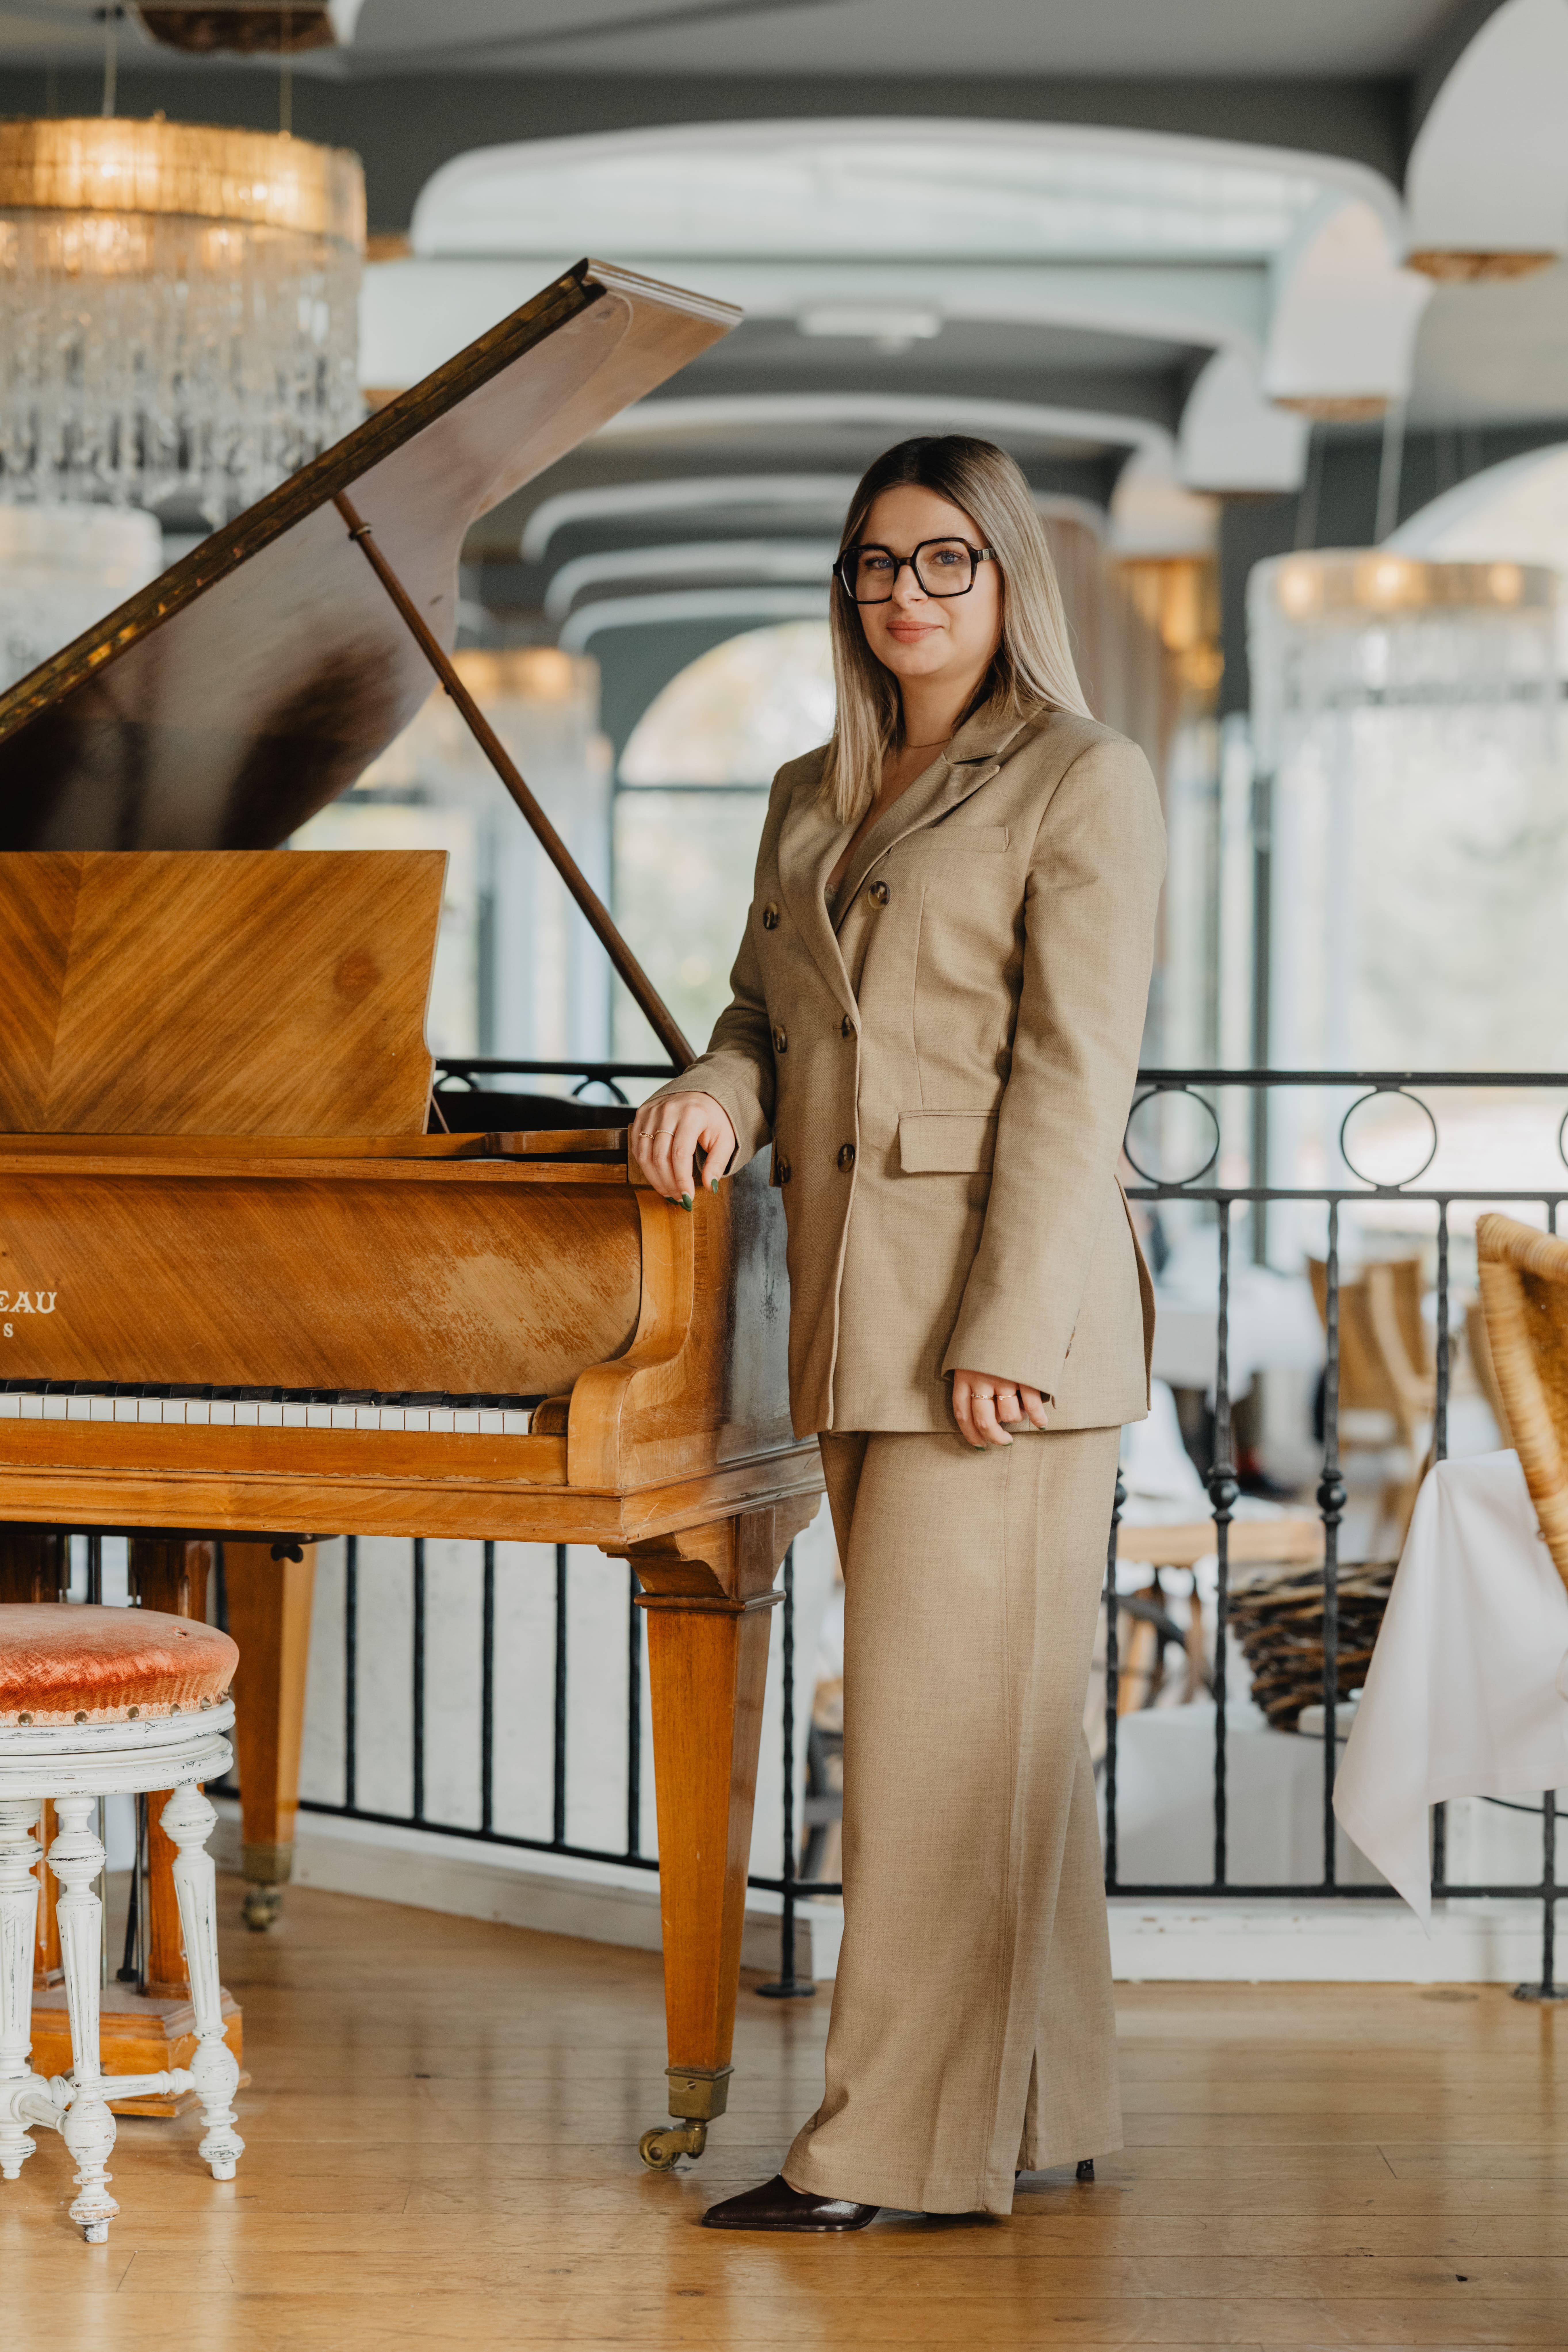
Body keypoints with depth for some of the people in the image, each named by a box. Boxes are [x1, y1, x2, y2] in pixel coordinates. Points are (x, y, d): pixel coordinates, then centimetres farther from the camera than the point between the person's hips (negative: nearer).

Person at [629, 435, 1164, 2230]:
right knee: (998, 1715, 11)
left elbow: (1073, 1076, -11)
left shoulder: (1083, 783, -4)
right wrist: (716, 1092, -2)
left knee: (944, 1716, -6)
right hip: (852, 1317, 7)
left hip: (999, 1313, -7)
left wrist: (1009, 1325, -18)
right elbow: (767, 1011, 23)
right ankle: (1043, 2111, 19)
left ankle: (891, 2142, -1)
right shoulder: (811, 801, 18)